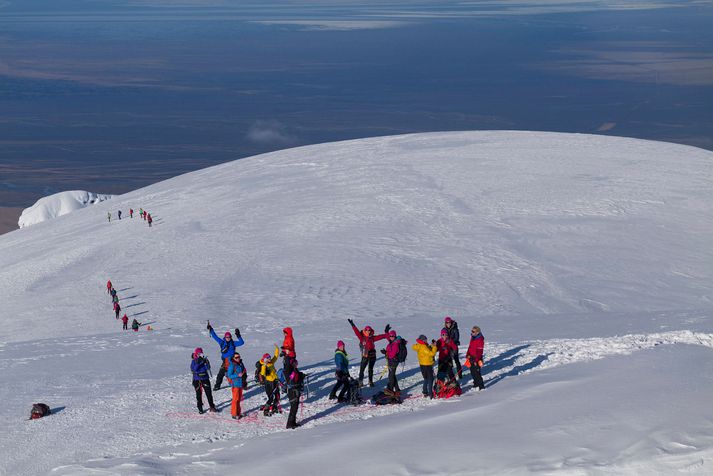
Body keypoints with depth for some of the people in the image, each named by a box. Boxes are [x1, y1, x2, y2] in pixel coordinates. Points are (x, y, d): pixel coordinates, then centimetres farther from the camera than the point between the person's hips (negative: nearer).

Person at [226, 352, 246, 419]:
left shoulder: (241, 364, 8)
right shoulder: (231, 366, -13)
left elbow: (244, 371, 22)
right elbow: (229, 375, -14)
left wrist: (245, 375, 3)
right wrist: (238, 375, -22)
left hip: (241, 384, 7)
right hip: (235, 384, -7)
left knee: (239, 399, 13)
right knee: (235, 399, -6)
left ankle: (238, 412, 22)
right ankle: (234, 414, -1)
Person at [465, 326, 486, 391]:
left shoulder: (480, 340, -19)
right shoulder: (472, 338, 10)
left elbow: (479, 351, -21)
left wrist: (476, 360, -23)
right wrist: (467, 355, 19)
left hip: (477, 358, -9)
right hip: (471, 357, 9)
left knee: (477, 373, -9)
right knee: (472, 372, 18)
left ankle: (481, 385, -2)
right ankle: (476, 383, 33)